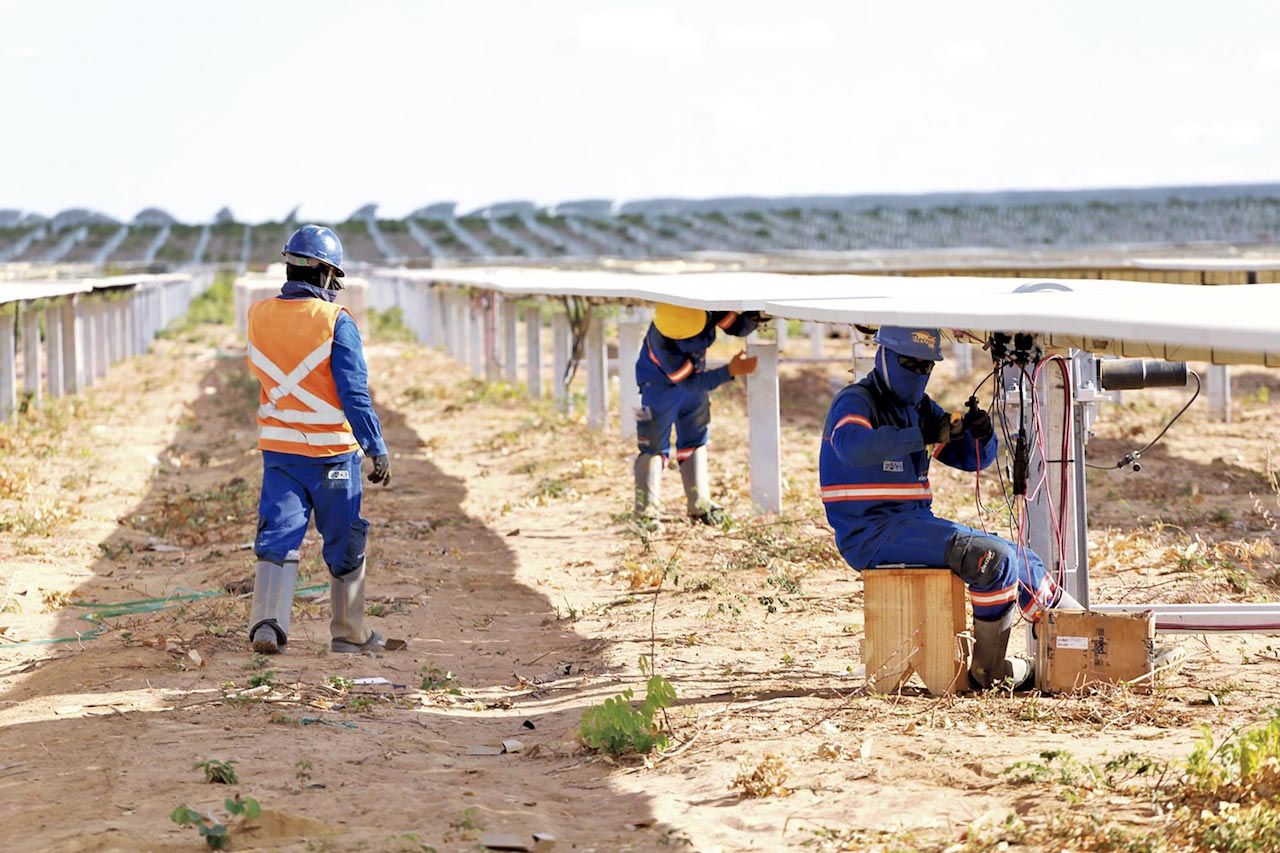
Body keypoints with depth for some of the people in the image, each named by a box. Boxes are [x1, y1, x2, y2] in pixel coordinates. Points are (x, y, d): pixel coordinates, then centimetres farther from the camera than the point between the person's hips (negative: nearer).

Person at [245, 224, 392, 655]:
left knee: (277, 536, 1)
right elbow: (355, 395, -15)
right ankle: (348, 632, 21)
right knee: (344, 544, 11)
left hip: (278, 450, 3)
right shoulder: (336, 322, -13)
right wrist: (378, 451, -10)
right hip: (332, 453, -3)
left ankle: (267, 618, -20)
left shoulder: (259, 317, 1)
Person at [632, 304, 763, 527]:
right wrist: (730, 372, -43)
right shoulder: (662, 341, -42)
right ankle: (646, 511, 1)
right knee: (655, 446, -4)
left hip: (695, 378, 6)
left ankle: (699, 504, 15)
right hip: (660, 385, -6)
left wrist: (756, 316, -35)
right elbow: (689, 383, -36)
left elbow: (737, 327, -13)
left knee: (694, 442, 10)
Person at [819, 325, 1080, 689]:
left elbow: (972, 458, 19)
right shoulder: (856, 400, -7)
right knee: (993, 557, -22)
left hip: (916, 523, 9)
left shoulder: (920, 408, 18)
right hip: (872, 532, -9)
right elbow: (852, 446, -30)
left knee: (1018, 559, 7)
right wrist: (922, 436, -37)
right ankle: (989, 670, -13)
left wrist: (982, 434, -5)